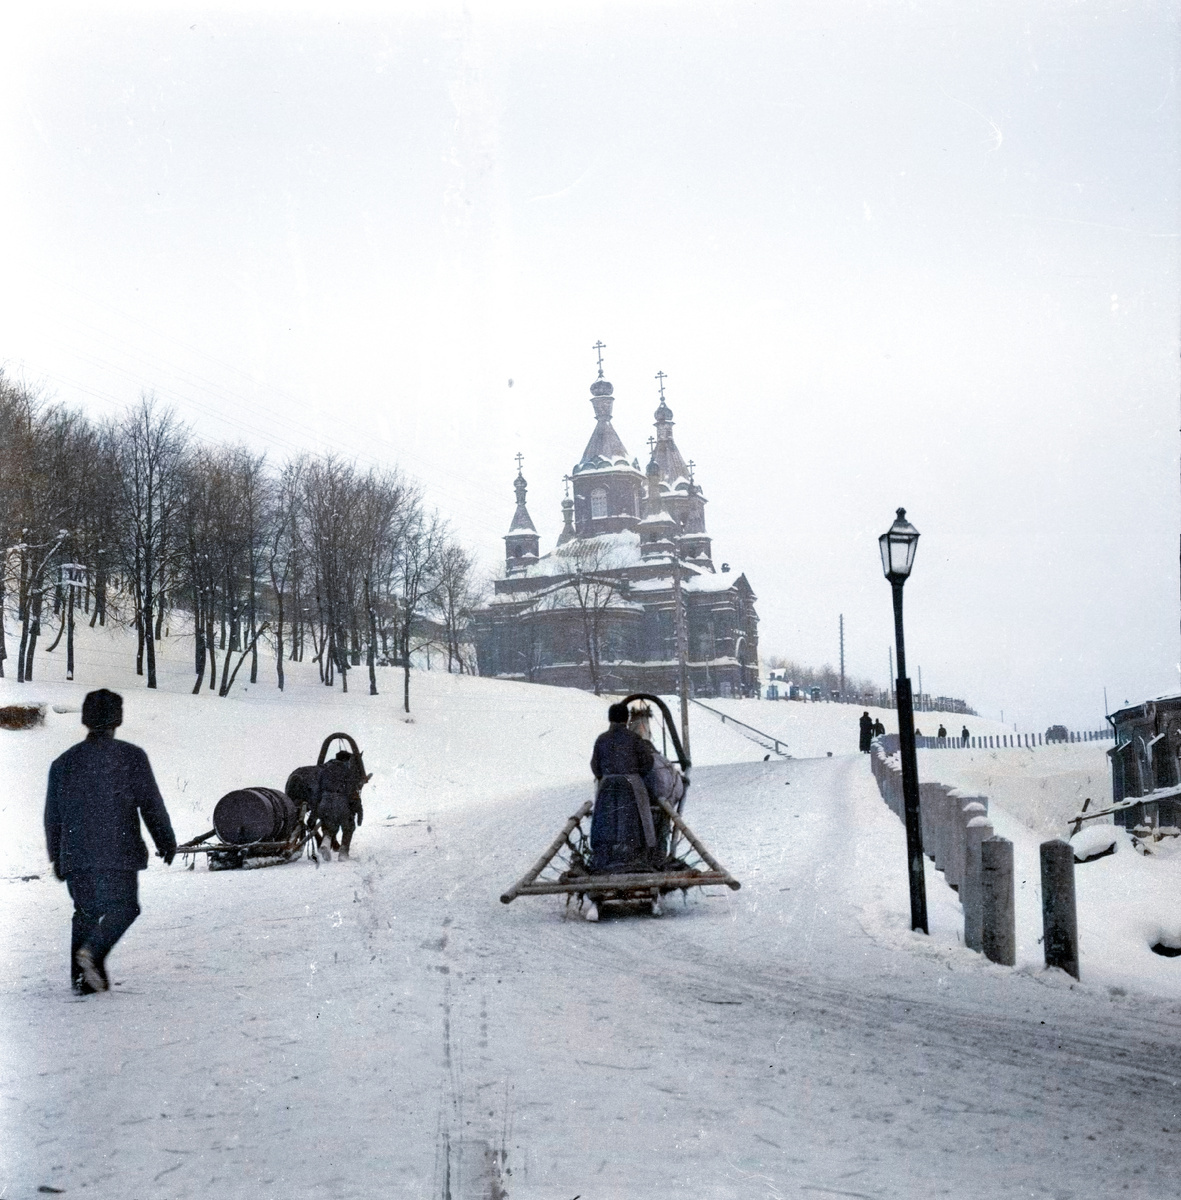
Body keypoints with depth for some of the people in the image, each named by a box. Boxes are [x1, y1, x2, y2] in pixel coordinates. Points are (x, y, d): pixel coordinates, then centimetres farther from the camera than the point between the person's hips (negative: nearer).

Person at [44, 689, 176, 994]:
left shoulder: (63, 763, 10)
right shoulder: (131, 757, -2)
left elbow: (52, 816, 15)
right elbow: (151, 804, -1)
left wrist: (57, 858, 24)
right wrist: (166, 841, 10)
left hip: (75, 855, 4)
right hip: (118, 853, -4)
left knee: (85, 912, 13)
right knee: (123, 907, 4)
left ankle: (83, 977, 7)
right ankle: (92, 950, -21)